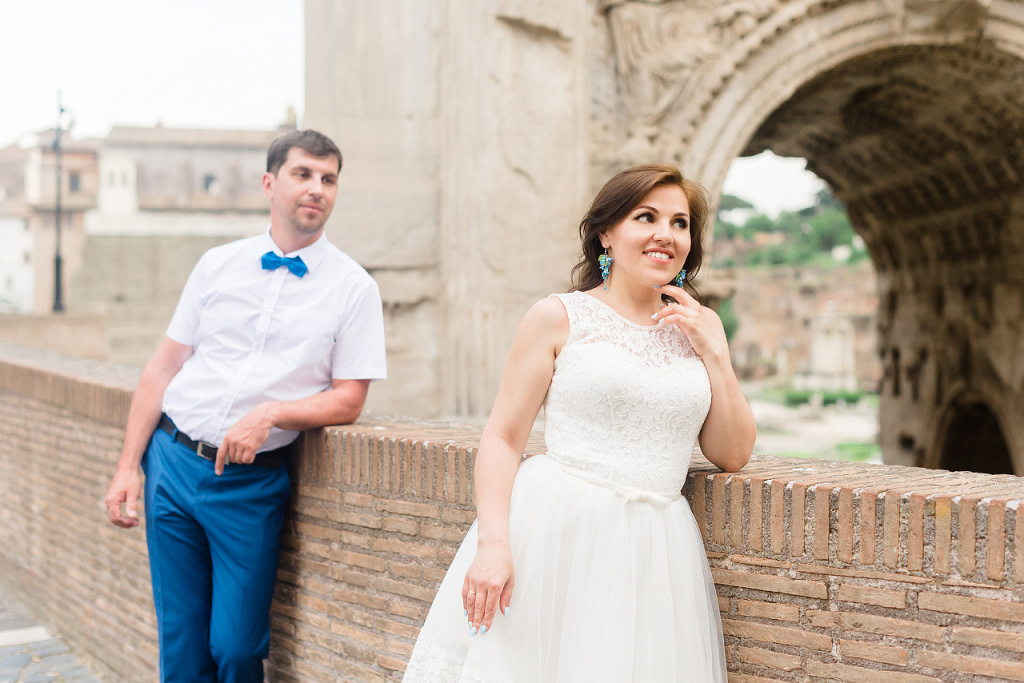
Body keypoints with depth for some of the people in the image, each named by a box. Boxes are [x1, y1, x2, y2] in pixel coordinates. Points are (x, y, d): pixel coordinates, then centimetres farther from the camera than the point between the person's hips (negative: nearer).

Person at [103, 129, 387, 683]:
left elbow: (348, 399, -4)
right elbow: (163, 367, 8)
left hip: (253, 482, -2)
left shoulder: (353, 287, -2)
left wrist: (269, 414, -20)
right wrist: (127, 467, 3)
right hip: (173, 464, 3)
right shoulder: (218, 265, 6)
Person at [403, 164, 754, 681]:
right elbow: (502, 438, -4)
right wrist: (493, 543, -16)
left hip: (651, 550, 4)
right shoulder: (560, 318, 0)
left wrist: (715, 353, 0)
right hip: (553, 533, -3)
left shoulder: (699, 328, 12)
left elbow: (732, 455, 9)